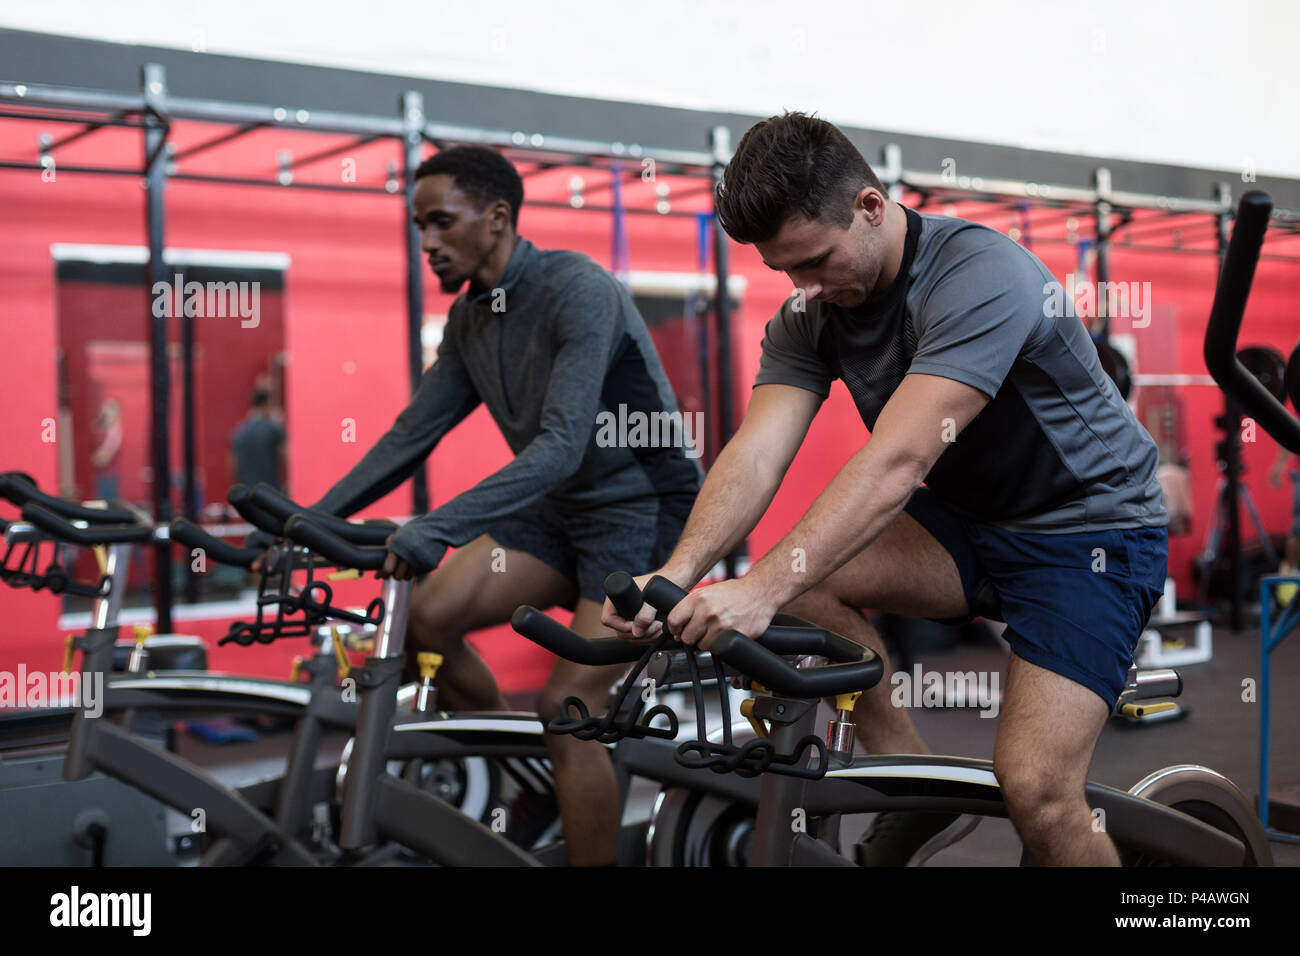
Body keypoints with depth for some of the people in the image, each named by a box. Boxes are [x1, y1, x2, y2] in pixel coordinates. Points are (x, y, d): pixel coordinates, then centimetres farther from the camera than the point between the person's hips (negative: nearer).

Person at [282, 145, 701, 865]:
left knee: (568, 705, -17)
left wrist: (433, 530, -39)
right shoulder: (469, 318, 4)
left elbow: (562, 445, -32)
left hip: (645, 506, -7)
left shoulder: (577, 290, -22)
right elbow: (411, 434, 8)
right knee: (428, 617, -8)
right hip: (561, 508, 8)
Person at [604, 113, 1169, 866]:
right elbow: (757, 451, -18)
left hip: (1090, 523, -6)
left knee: (1034, 786, -20)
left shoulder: (980, 276, -27)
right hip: (967, 520, 7)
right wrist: (677, 574, -35)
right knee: (800, 578, -17)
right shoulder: (811, 314, -5)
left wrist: (763, 590, -47)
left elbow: (896, 460, -39)